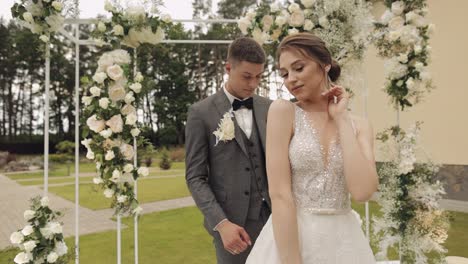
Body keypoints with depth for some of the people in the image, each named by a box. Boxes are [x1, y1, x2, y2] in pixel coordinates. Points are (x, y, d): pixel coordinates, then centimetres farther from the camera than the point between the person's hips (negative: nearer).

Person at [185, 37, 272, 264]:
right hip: (233, 221, -3)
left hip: (275, 216, 4)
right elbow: (195, 177, -6)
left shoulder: (270, 108, 7)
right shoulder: (201, 113, -4)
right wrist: (221, 223, -16)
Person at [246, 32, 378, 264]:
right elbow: (279, 195, -16)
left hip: (343, 241, 3)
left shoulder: (358, 125, 1)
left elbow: (362, 191, -16)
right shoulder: (282, 111, -9)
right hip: (288, 238, -3)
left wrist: (341, 119, -11)